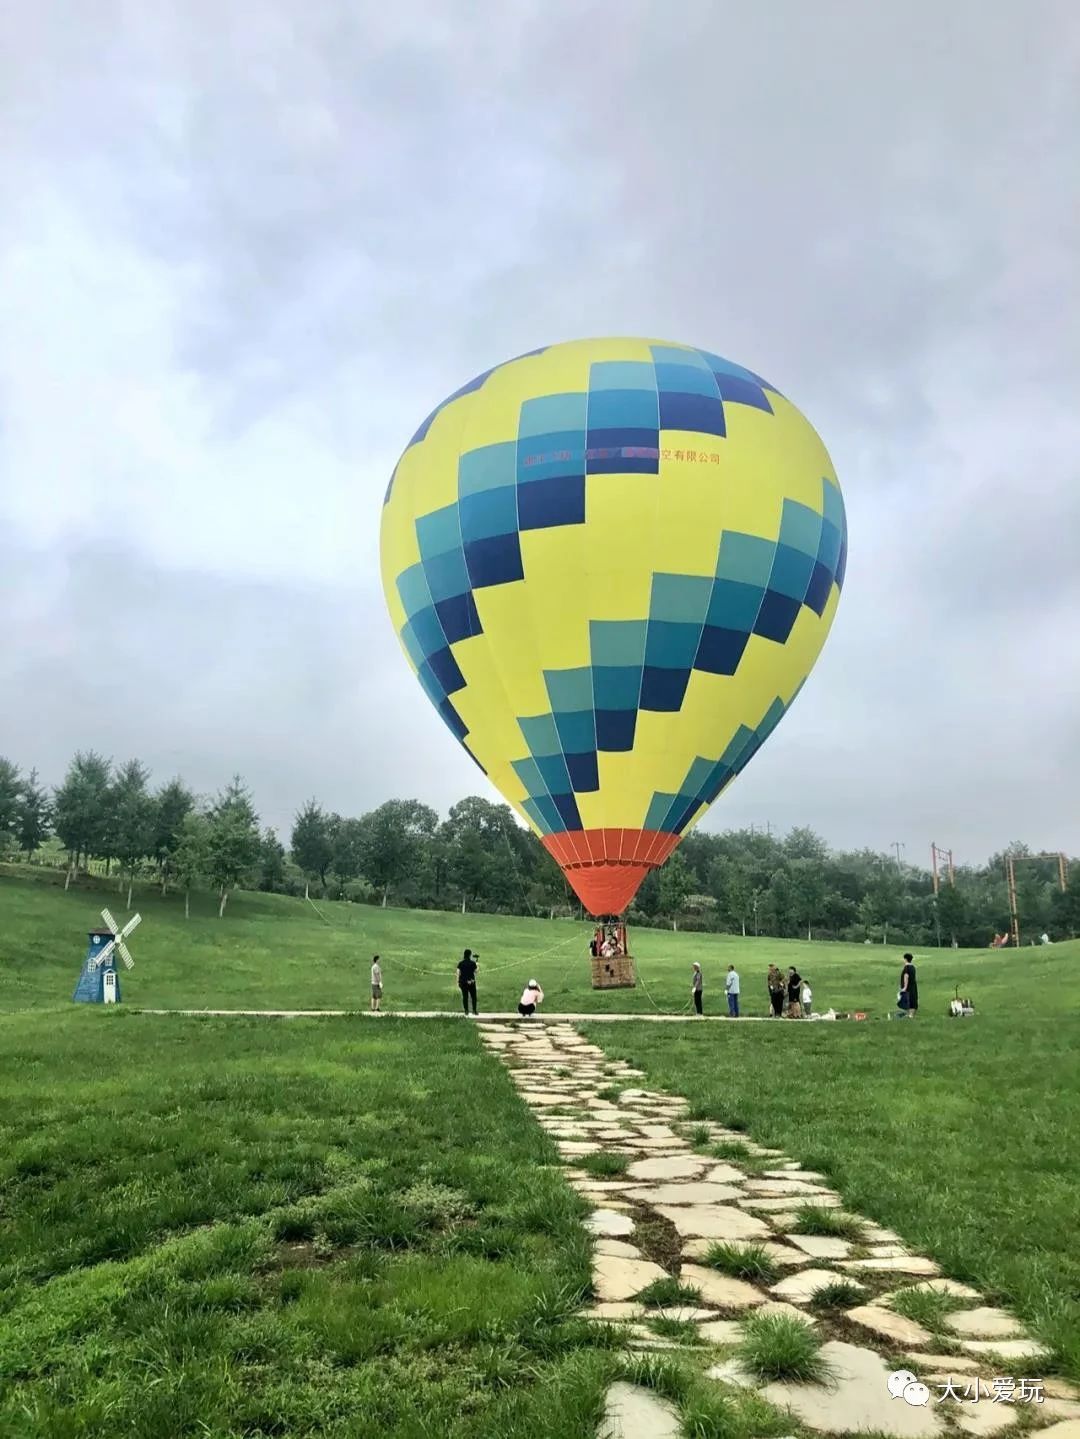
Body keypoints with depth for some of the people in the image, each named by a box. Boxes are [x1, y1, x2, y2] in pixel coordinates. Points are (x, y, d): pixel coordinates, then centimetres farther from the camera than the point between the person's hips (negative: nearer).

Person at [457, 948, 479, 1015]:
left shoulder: (460, 963, -4)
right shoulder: (473, 963, -9)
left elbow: (458, 973, -4)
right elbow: (475, 972, -1)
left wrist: (458, 982, 2)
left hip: (463, 981, 2)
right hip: (471, 982, -2)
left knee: (465, 996, 9)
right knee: (473, 996, 11)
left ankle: (466, 1011, 11)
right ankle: (474, 1010, 12)